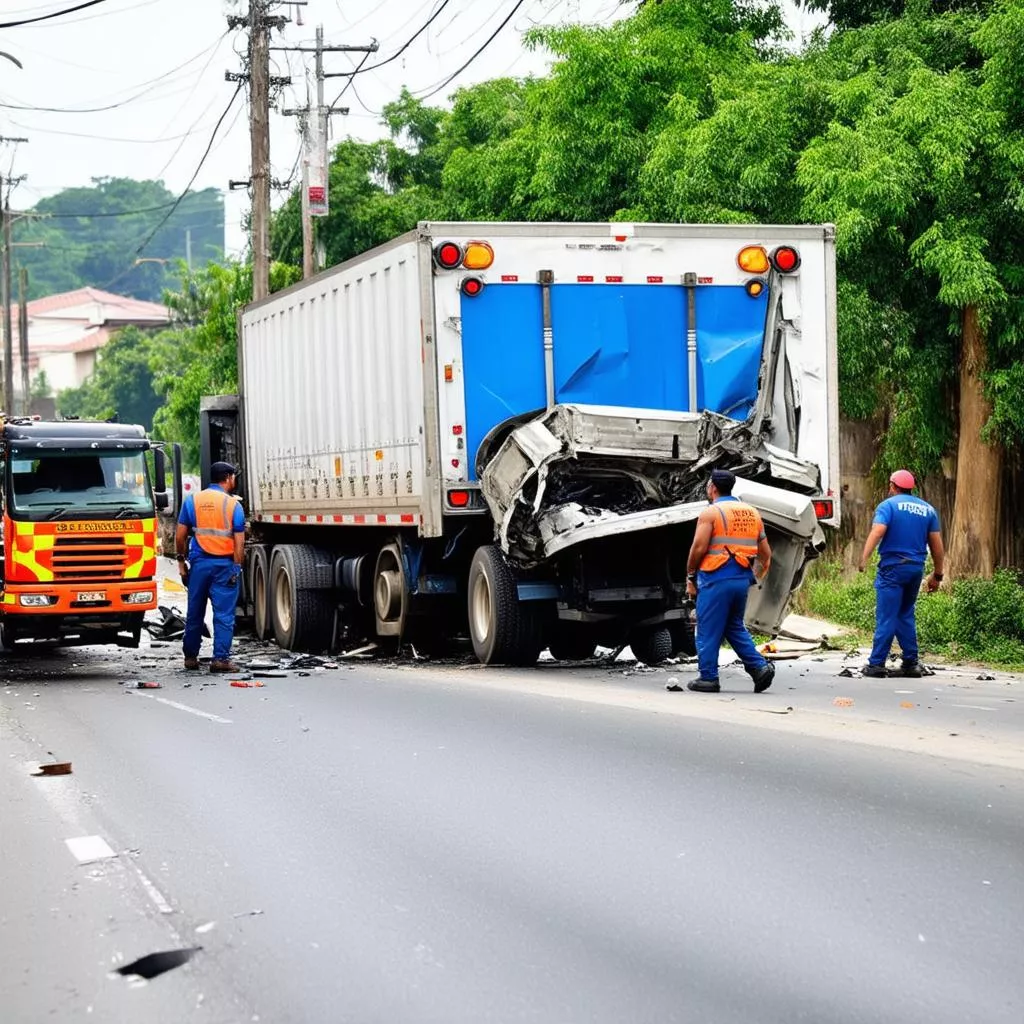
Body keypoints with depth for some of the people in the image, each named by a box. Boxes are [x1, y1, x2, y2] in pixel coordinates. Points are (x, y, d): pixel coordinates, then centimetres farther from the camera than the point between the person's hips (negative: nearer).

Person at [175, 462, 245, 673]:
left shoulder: (192, 501, 5)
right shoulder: (233, 504, -3)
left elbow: (180, 536, 3)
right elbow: (239, 541, -7)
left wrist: (181, 561, 10)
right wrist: (237, 568, -3)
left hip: (199, 562, 3)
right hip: (224, 564, -3)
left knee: (195, 613, 12)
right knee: (224, 614, -1)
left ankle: (190, 657, 20)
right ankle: (221, 658, -5)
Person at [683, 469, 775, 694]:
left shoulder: (711, 512, -6)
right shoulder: (752, 513, 14)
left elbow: (698, 548, -13)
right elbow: (766, 553, 15)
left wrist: (690, 577, -3)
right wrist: (759, 575, 23)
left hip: (716, 579, -7)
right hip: (742, 579, 7)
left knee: (708, 631, 2)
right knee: (735, 627, 18)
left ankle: (708, 678, 3)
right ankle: (759, 667, 4)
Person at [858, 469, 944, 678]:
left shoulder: (888, 505, -1)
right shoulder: (928, 509, 13)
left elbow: (877, 531, -17)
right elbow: (937, 545, 12)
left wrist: (864, 559, -24)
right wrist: (937, 575, 18)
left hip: (892, 567, -5)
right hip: (916, 568, 5)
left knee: (886, 617, -5)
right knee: (906, 616, 15)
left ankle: (877, 663, -6)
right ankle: (911, 664, 11)